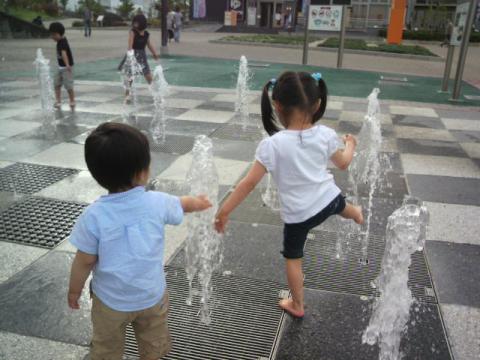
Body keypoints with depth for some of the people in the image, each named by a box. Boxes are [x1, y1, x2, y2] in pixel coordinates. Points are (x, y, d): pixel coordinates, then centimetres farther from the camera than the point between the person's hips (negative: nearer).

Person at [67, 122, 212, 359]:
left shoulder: (93, 216, -24)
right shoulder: (157, 203, -19)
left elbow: (85, 261, -14)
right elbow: (182, 205, 3)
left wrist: (74, 290, 4)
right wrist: (199, 202, 26)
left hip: (110, 300, -1)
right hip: (151, 295, 1)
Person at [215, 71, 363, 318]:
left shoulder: (273, 144, -26)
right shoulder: (326, 135, -12)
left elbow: (249, 183, -23)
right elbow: (343, 163, 7)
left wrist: (224, 211, -15)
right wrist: (350, 145, 29)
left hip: (298, 213, -4)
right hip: (328, 199, 4)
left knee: (293, 258, 18)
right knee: (339, 204, 40)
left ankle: (297, 306, 35)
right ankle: (355, 214, 75)